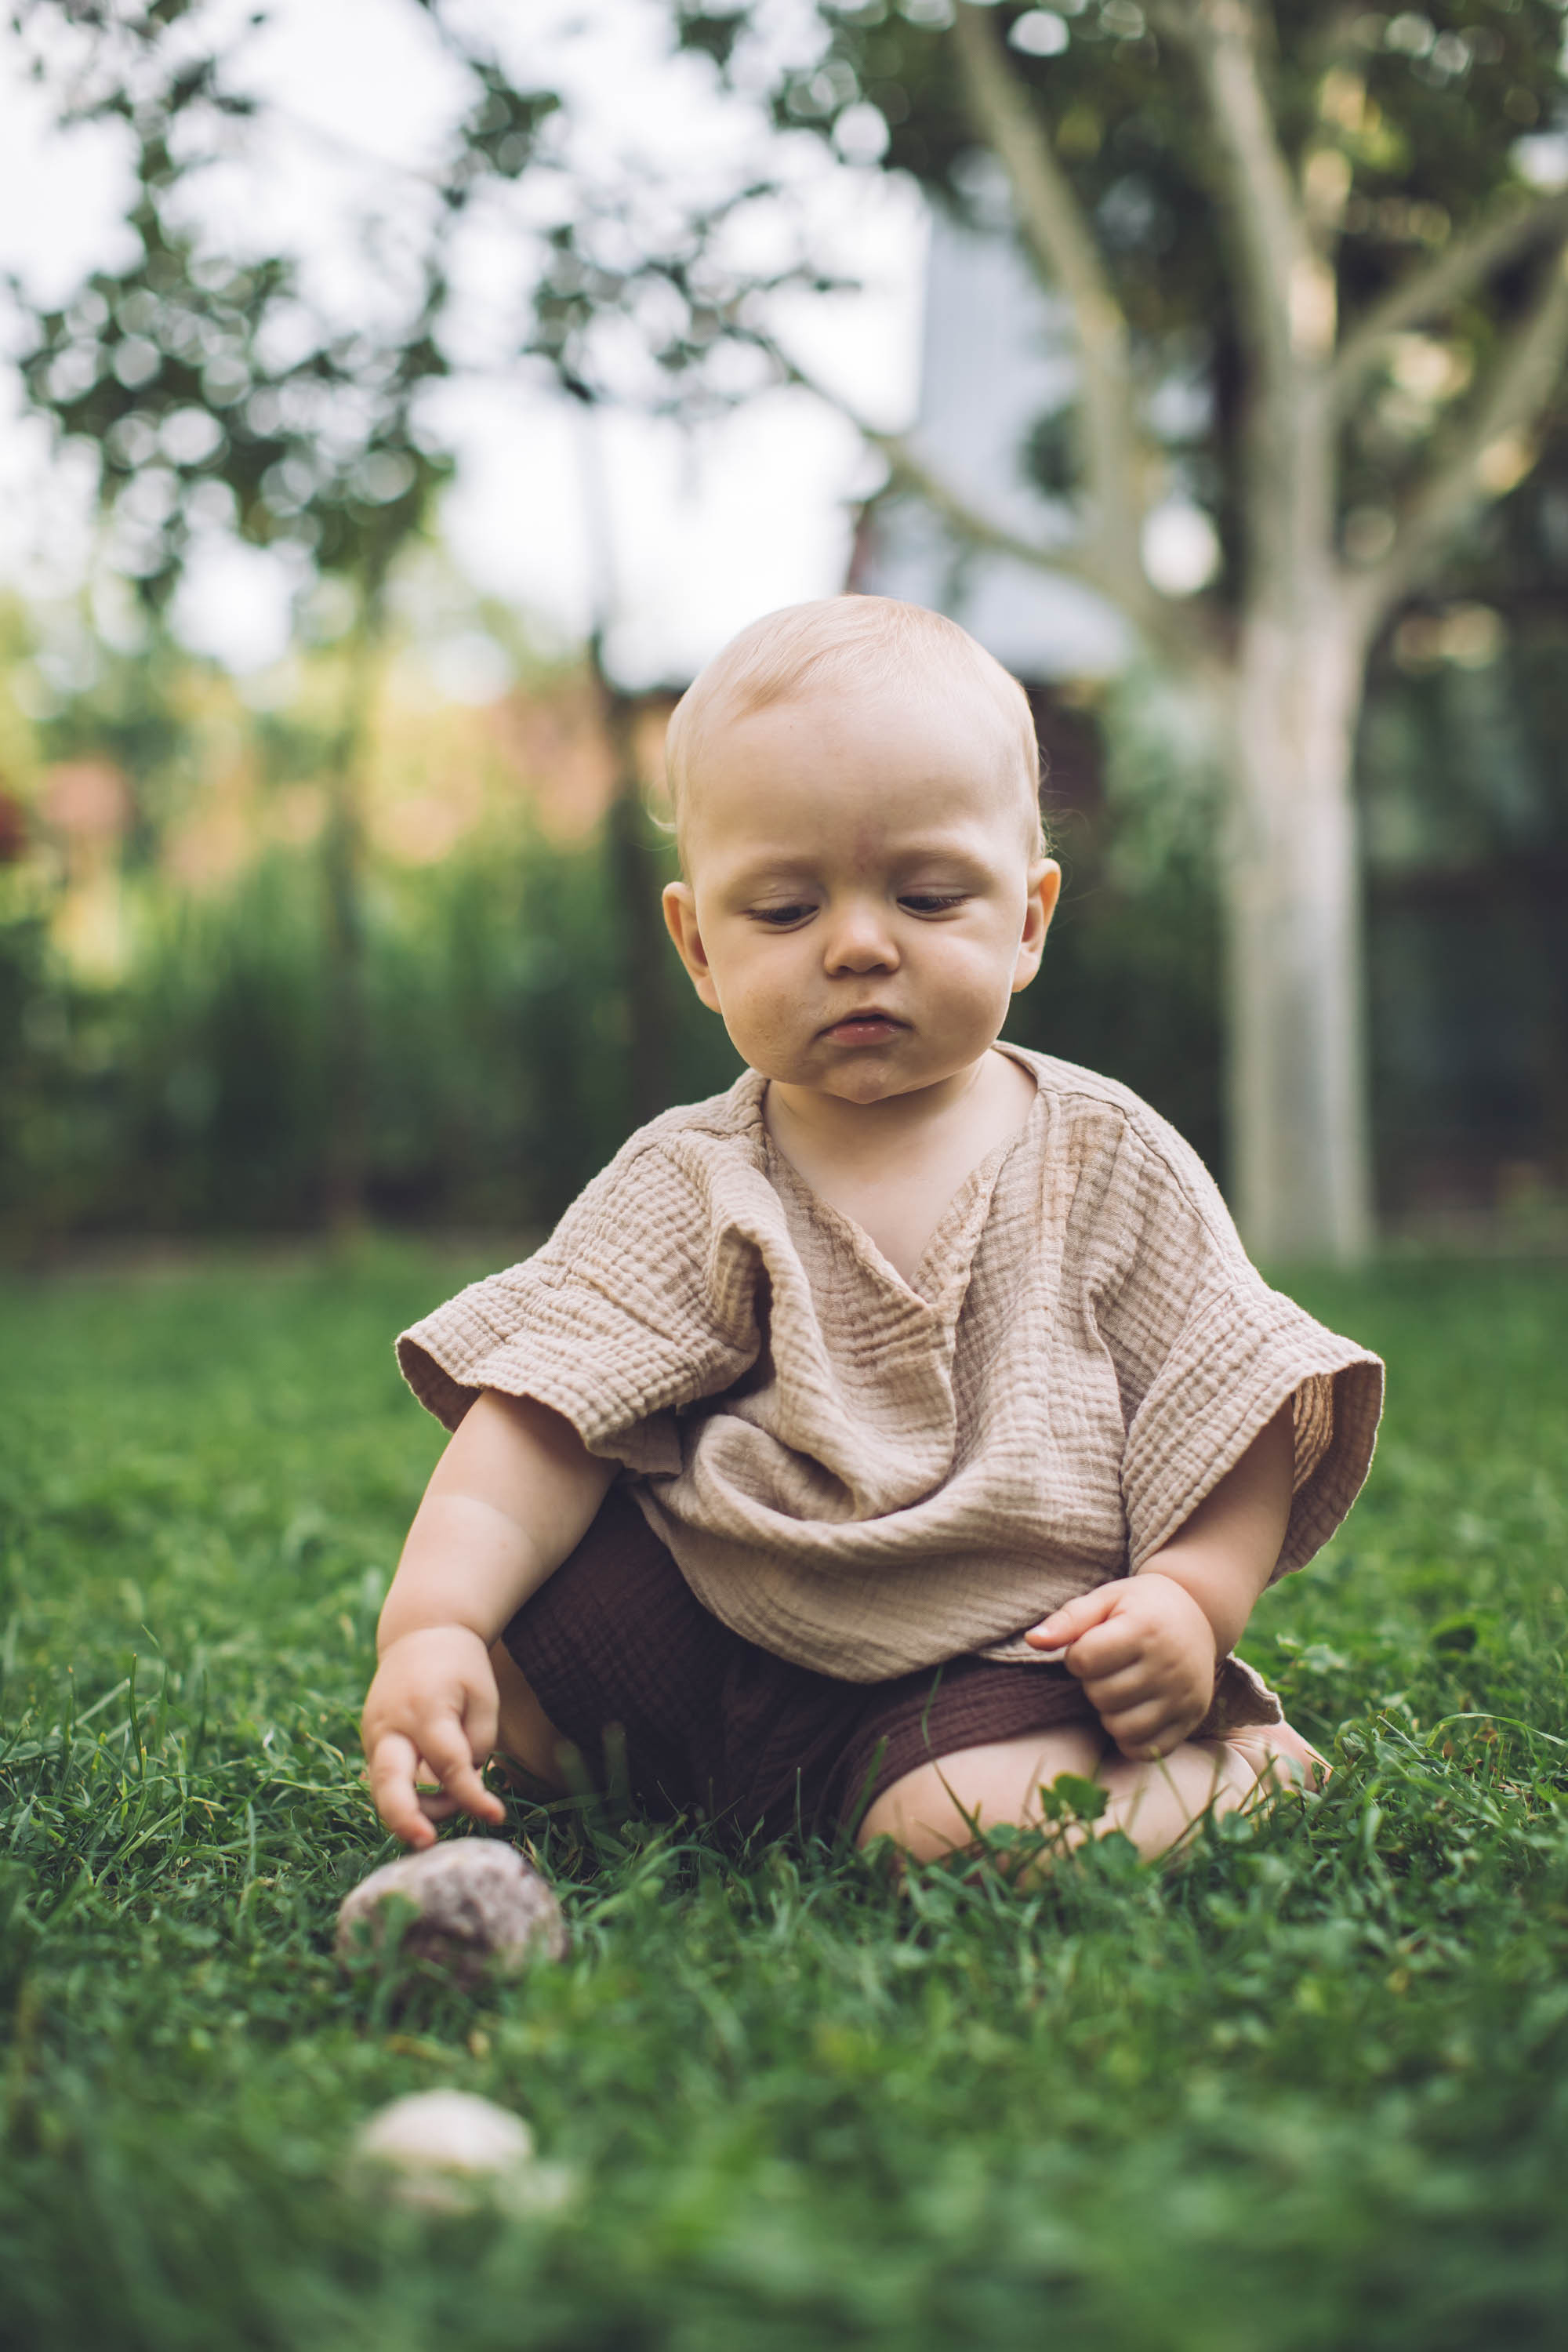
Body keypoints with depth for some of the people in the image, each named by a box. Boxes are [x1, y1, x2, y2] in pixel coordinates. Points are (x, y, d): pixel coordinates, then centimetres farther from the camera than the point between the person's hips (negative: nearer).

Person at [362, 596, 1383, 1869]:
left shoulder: (1111, 1162, 0)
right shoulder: (687, 1186, -1)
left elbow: (1233, 1398, 3)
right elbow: (550, 1410, -11)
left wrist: (1195, 1597, -13)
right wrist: (431, 1622, -26)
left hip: (999, 1651, -1)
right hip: (710, 1613, 2)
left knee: (976, 1824, -29)